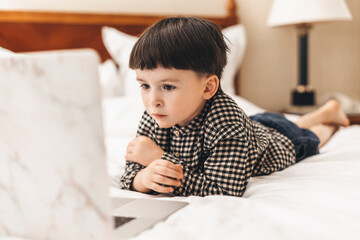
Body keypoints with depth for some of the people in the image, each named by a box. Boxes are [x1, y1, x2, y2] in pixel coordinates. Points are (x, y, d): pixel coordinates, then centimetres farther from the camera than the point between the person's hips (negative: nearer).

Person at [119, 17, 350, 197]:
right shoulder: (155, 119, -33)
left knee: (309, 140, 29)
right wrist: (146, 177, -52)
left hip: (279, 141, -4)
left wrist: (160, 158, -53)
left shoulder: (225, 120, -50)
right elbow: (129, 175, -27)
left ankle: (329, 112, 57)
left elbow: (223, 191, -53)